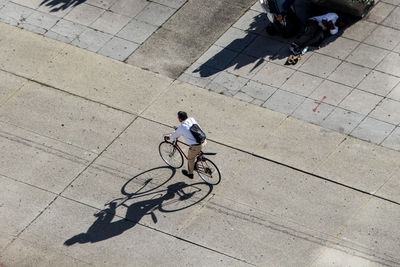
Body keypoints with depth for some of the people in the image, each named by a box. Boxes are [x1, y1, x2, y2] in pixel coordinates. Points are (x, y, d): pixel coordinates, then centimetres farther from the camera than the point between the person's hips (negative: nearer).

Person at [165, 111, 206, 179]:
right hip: (204, 142, 5)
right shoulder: (192, 119, 3)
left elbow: (175, 135, 6)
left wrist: (169, 137, 29)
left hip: (196, 147, -5)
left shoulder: (181, 128, -13)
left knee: (190, 159, 22)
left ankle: (190, 174, 42)